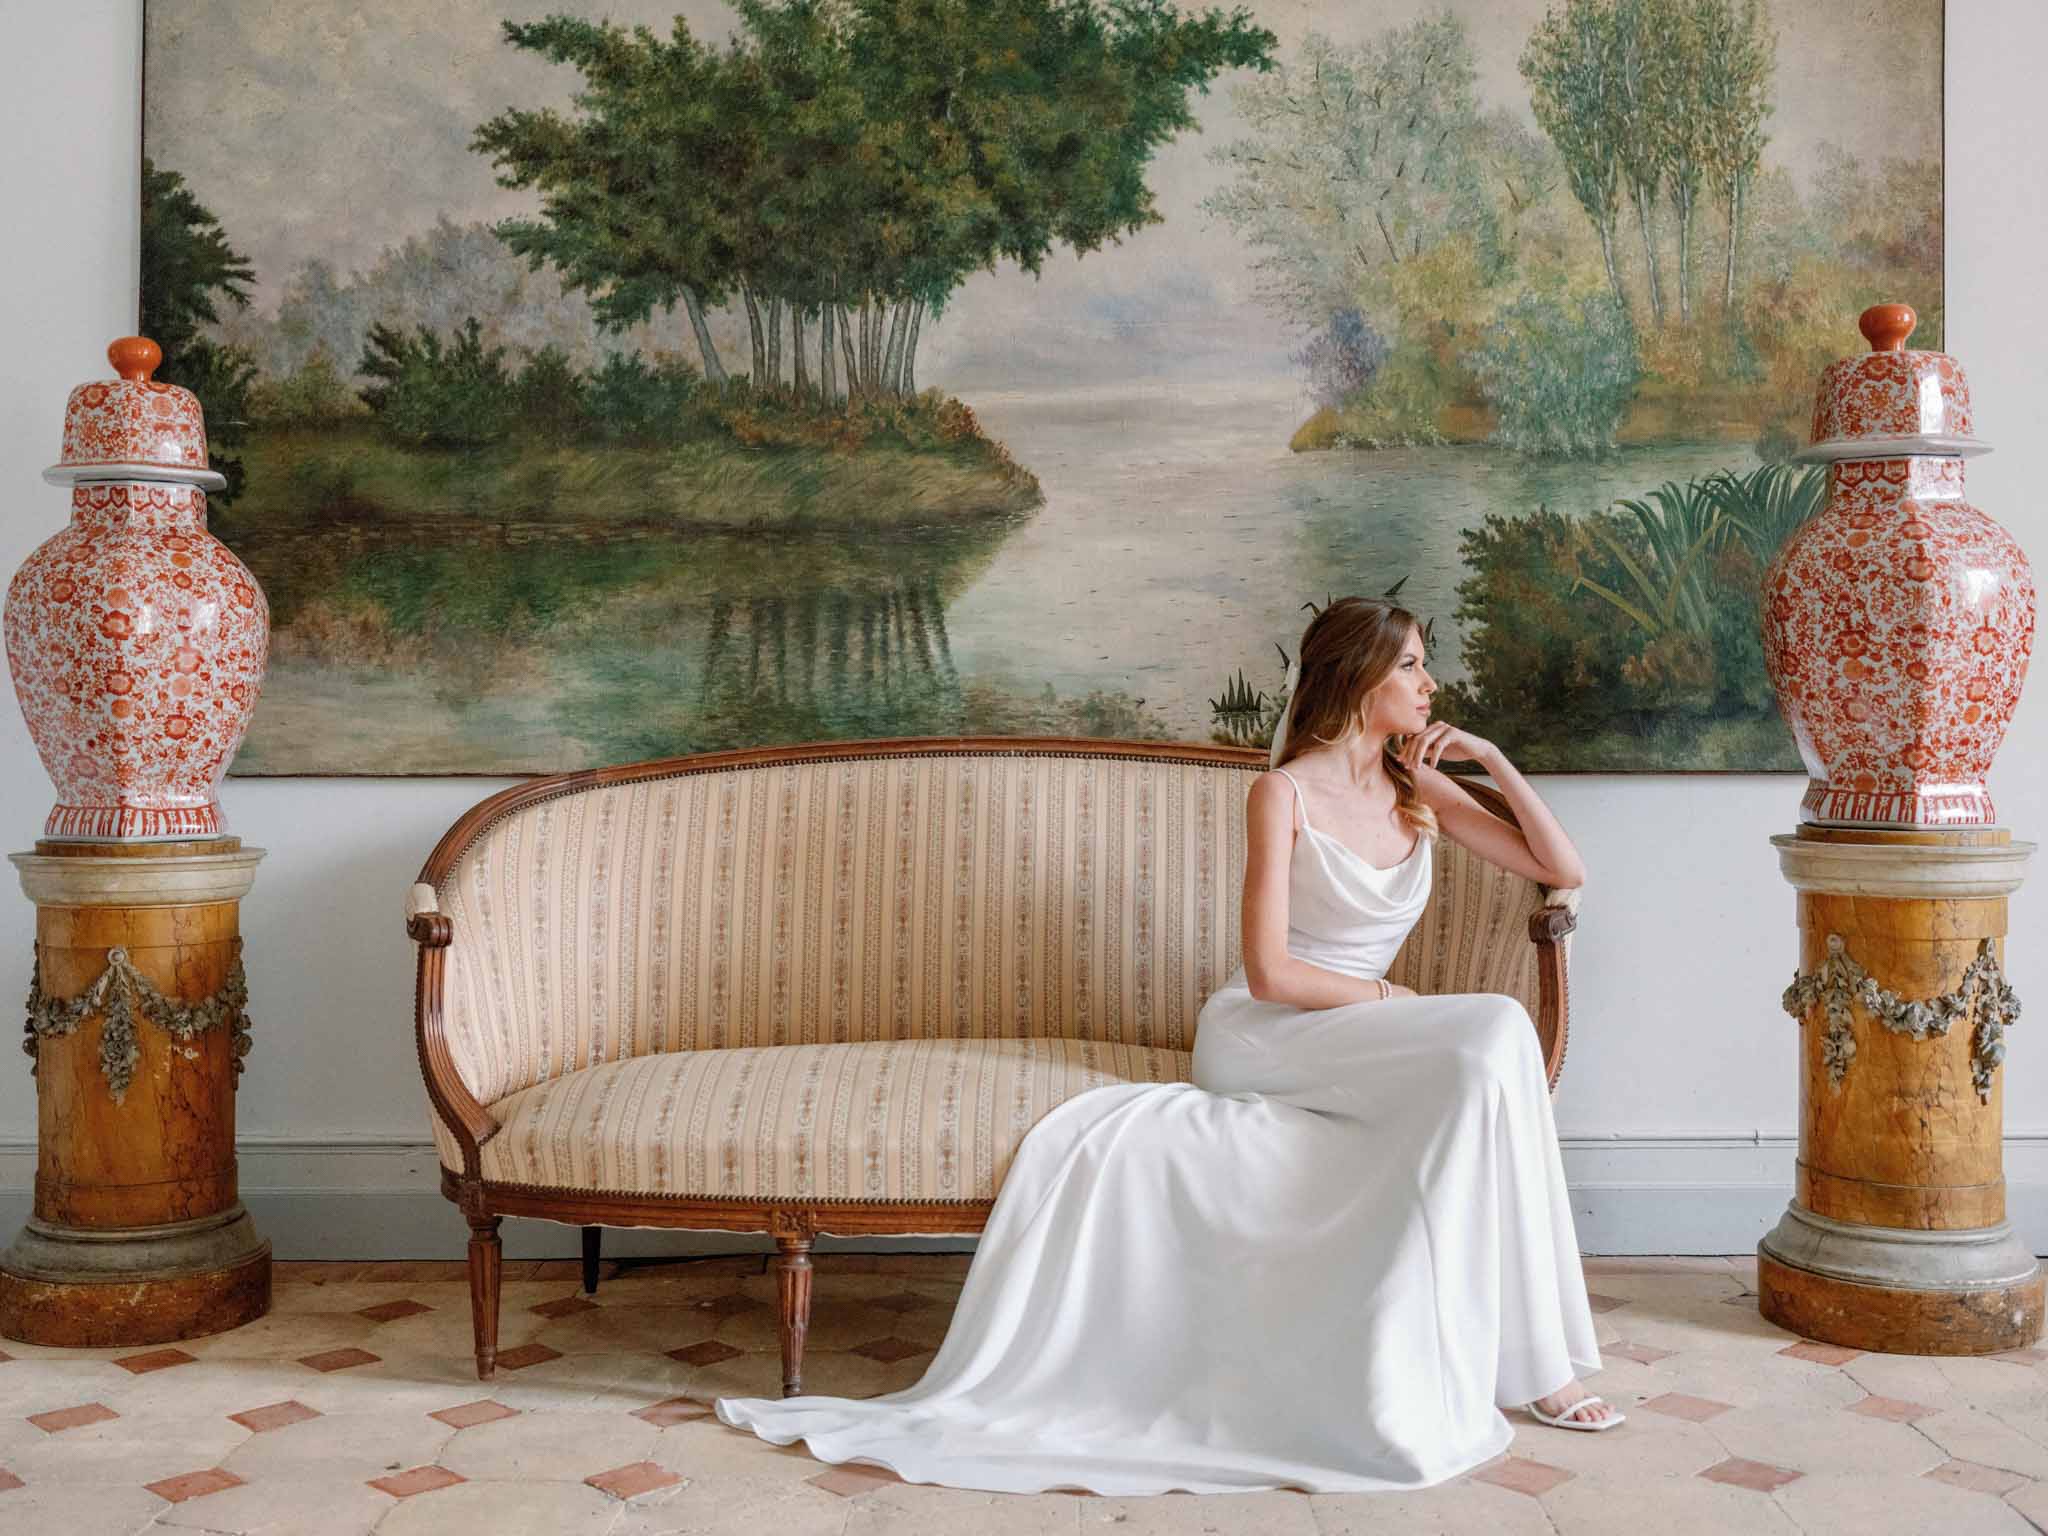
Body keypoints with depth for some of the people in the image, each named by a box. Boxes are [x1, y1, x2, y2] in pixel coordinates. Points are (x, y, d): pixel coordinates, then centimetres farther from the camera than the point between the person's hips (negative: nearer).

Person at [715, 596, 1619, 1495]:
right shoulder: (1284, 792, -5)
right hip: (1256, 1035, -5)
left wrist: (1493, 758, 4)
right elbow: (1269, 972, -11)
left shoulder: (1421, 787, 12)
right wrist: (1389, 999, -10)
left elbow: (1563, 870, 11)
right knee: (1492, 1034, -29)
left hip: (1349, 1044, 5)